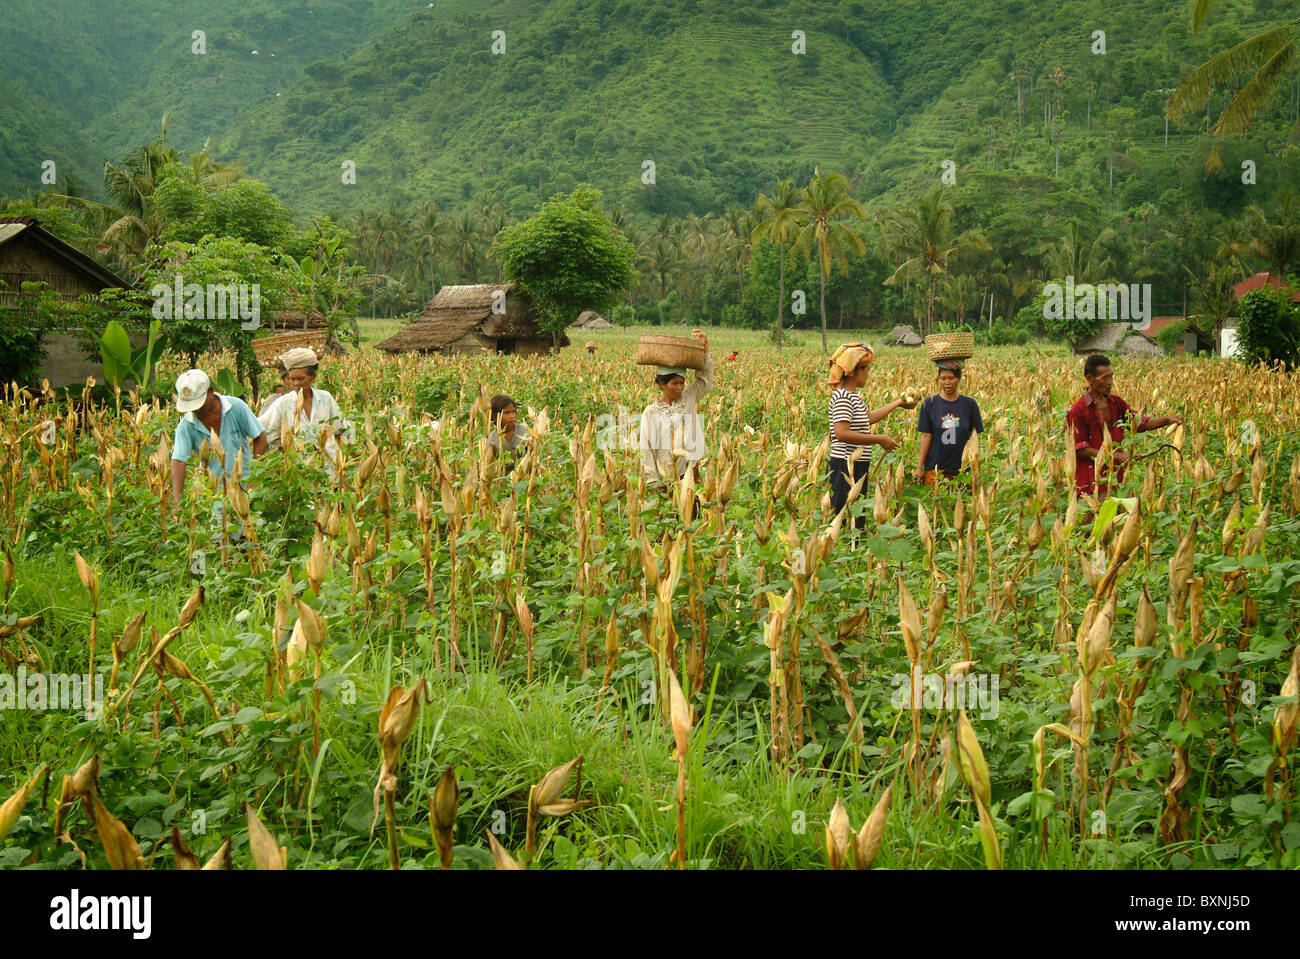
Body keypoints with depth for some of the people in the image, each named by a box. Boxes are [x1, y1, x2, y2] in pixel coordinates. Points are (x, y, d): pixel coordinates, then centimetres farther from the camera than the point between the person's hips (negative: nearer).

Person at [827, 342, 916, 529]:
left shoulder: (852, 395, 15)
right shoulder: (843, 397, -15)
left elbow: (867, 418, 31)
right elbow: (841, 433, -25)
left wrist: (898, 403, 39)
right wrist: (879, 439, -20)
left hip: (856, 468, 10)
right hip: (845, 469, -10)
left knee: (857, 521, 12)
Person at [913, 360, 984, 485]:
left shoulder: (969, 404, 4)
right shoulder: (929, 403, 1)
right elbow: (926, 436, 1)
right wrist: (919, 467, -3)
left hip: (963, 469, 1)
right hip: (934, 469, -1)